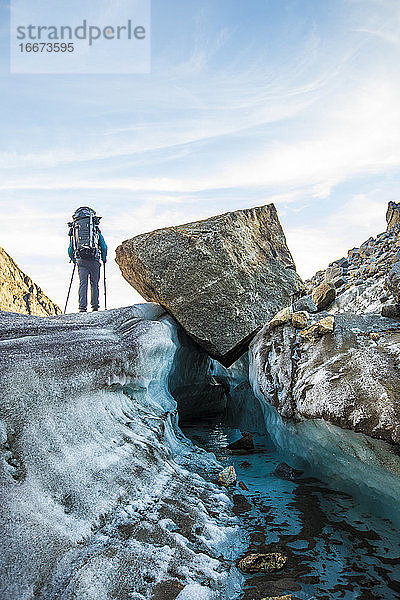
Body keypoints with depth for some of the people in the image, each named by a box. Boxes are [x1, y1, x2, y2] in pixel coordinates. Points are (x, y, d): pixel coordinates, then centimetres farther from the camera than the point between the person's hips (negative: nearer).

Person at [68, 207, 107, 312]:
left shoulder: (75, 231, 13)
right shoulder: (96, 230, 6)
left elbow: (70, 250, 15)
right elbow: (104, 247, 4)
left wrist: (74, 260, 31)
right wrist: (104, 259, 20)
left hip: (81, 260, 2)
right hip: (94, 260, -2)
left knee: (83, 284, 2)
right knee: (94, 284, 7)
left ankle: (82, 307, -5)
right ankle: (95, 306, 7)